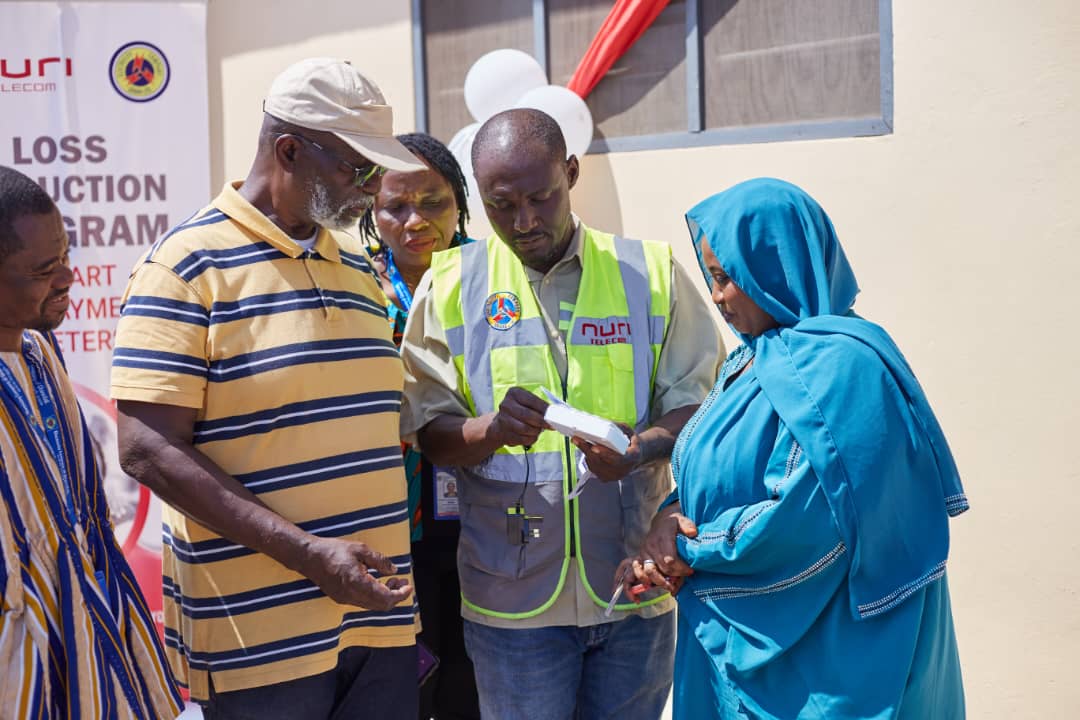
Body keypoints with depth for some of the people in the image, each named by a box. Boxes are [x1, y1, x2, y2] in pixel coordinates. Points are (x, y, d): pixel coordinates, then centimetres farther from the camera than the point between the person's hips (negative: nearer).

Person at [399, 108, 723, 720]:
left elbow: (696, 400, 3)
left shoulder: (649, 271, 1)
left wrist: (644, 447, -19)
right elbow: (429, 432, 1)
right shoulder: (453, 284, 1)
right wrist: (493, 430, -21)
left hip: (634, 586, 1)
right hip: (513, 595, -1)